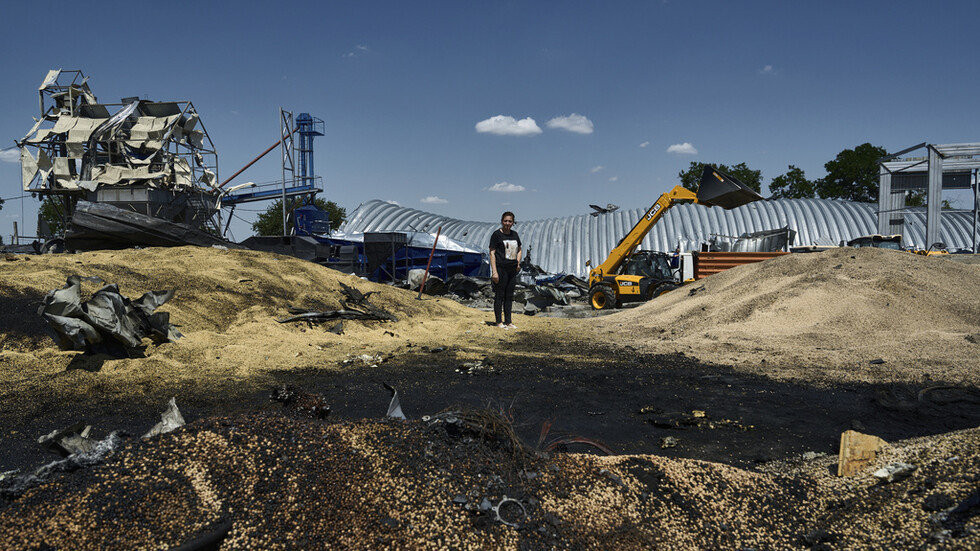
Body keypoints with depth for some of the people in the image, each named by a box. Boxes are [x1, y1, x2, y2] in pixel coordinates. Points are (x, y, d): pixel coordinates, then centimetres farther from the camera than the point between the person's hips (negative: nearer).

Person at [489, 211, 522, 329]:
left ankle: (508, 321, 17)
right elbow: (492, 253, -9)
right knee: (499, 296, -1)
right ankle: (499, 322, 6)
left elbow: (519, 250, 27)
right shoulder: (496, 234, -5)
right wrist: (494, 271, -16)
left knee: (509, 296, 11)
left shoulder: (515, 234, 14)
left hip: (512, 270, 6)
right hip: (501, 269, -6)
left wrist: (518, 262, 8)